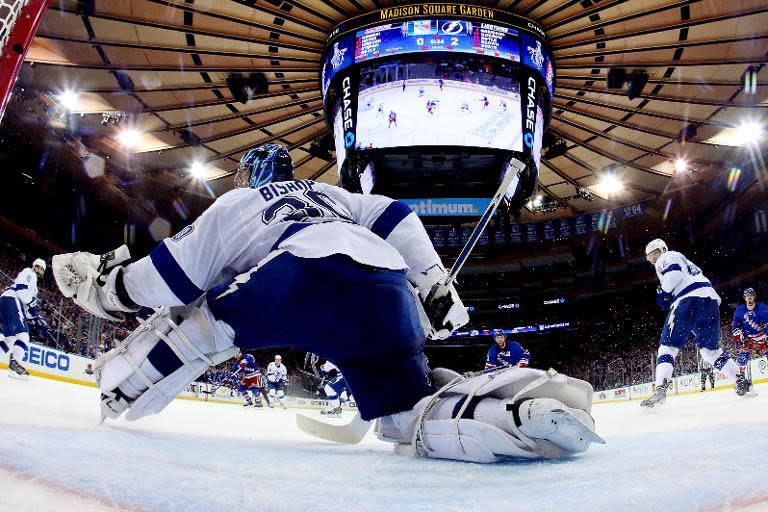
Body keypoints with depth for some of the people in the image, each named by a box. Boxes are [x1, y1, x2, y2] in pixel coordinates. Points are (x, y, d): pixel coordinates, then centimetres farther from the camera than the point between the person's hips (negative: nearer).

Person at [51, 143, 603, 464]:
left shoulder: (235, 205, 29)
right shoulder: (328, 194, 41)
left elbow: (173, 279, 23)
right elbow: (396, 218, 26)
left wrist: (105, 279, 40)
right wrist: (435, 288, 25)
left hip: (308, 276, -4)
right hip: (391, 295, 5)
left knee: (201, 316, 22)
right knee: (411, 417, 8)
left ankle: (118, 385, 18)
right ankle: (533, 397, -13)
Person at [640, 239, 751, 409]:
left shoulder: (667, 257, 10)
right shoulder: (683, 261, 37)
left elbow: (674, 272, -12)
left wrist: (663, 293, -3)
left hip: (689, 300, -9)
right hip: (711, 300, 9)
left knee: (668, 345, -9)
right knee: (710, 349, 19)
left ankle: (660, 390, -20)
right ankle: (741, 380, 10)